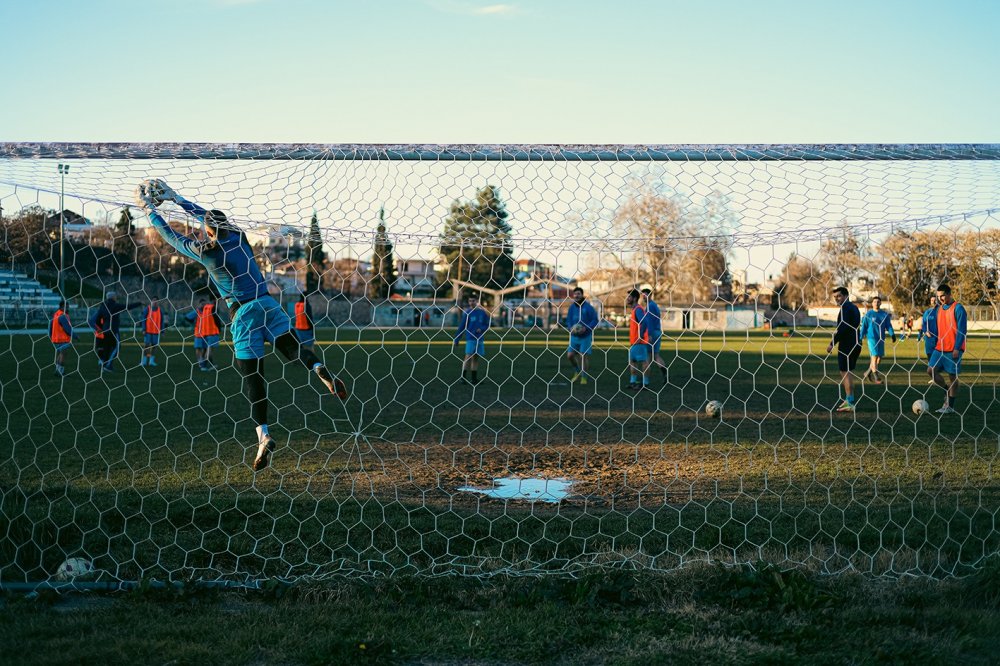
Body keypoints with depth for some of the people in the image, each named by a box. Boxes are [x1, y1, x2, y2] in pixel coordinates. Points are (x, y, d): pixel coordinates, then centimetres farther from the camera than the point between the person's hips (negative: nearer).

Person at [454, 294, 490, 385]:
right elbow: (461, 326, -1)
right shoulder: (467, 313, -1)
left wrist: (481, 329, -11)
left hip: (480, 339, 3)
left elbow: (487, 325, 11)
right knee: (468, 357, -12)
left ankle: (474, 378, 13)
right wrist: (456, 339, -3)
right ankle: (463, 377, -9)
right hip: (470, 339, -3)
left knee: (476, 358, 7)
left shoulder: (482, 312, 6)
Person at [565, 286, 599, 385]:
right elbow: (568, 320, 10)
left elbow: (595, 320, -9)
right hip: (574, 335, 4)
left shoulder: (588, 307, -10)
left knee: (583, 356, -6)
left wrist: (586, 328, -22)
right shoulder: (572, 307, 3)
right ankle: (578, 372, 26)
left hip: (586, 336, -4)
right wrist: (570, 328, -10)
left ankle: (584, 378, 10)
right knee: (570, 355, 0)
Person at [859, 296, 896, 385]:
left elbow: (888, 326, 8)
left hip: (881, 339, 4)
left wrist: (892, 334, -8)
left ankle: (868, 372, 26)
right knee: (874, 356, -10)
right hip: (872, 338, -4)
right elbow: (864, 326, 2)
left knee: (880, 357, 5)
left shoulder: (885, 314, 7)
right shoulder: (868, 314, -2)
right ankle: (876, 377, -7)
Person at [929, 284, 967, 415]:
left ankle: (950, 406, 6)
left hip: (953, 349, -7)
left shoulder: (958, 308, -10)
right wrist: (935, 345, 15)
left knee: (953, 376, -1)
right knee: (932, 370, -5)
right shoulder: (939, 309, 11)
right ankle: (948, 391, 16)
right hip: (940, 348, 7)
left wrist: (957, 348, -18)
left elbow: (962, 330, -13)